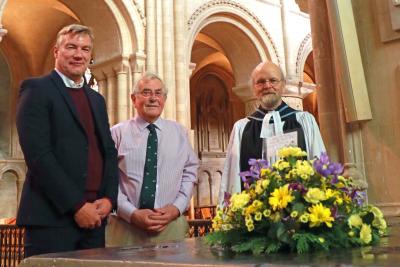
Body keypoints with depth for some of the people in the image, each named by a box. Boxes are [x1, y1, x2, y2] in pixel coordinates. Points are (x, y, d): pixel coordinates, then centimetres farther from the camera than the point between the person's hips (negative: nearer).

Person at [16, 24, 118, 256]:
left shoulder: (97, 99, 18)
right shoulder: (37, 89, -2)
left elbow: (109, 152, 15)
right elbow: (38, 154, -12)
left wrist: (109, 198, -2)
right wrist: (77, 205, -14)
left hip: (94, 216, 6)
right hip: (51, 217, -6)